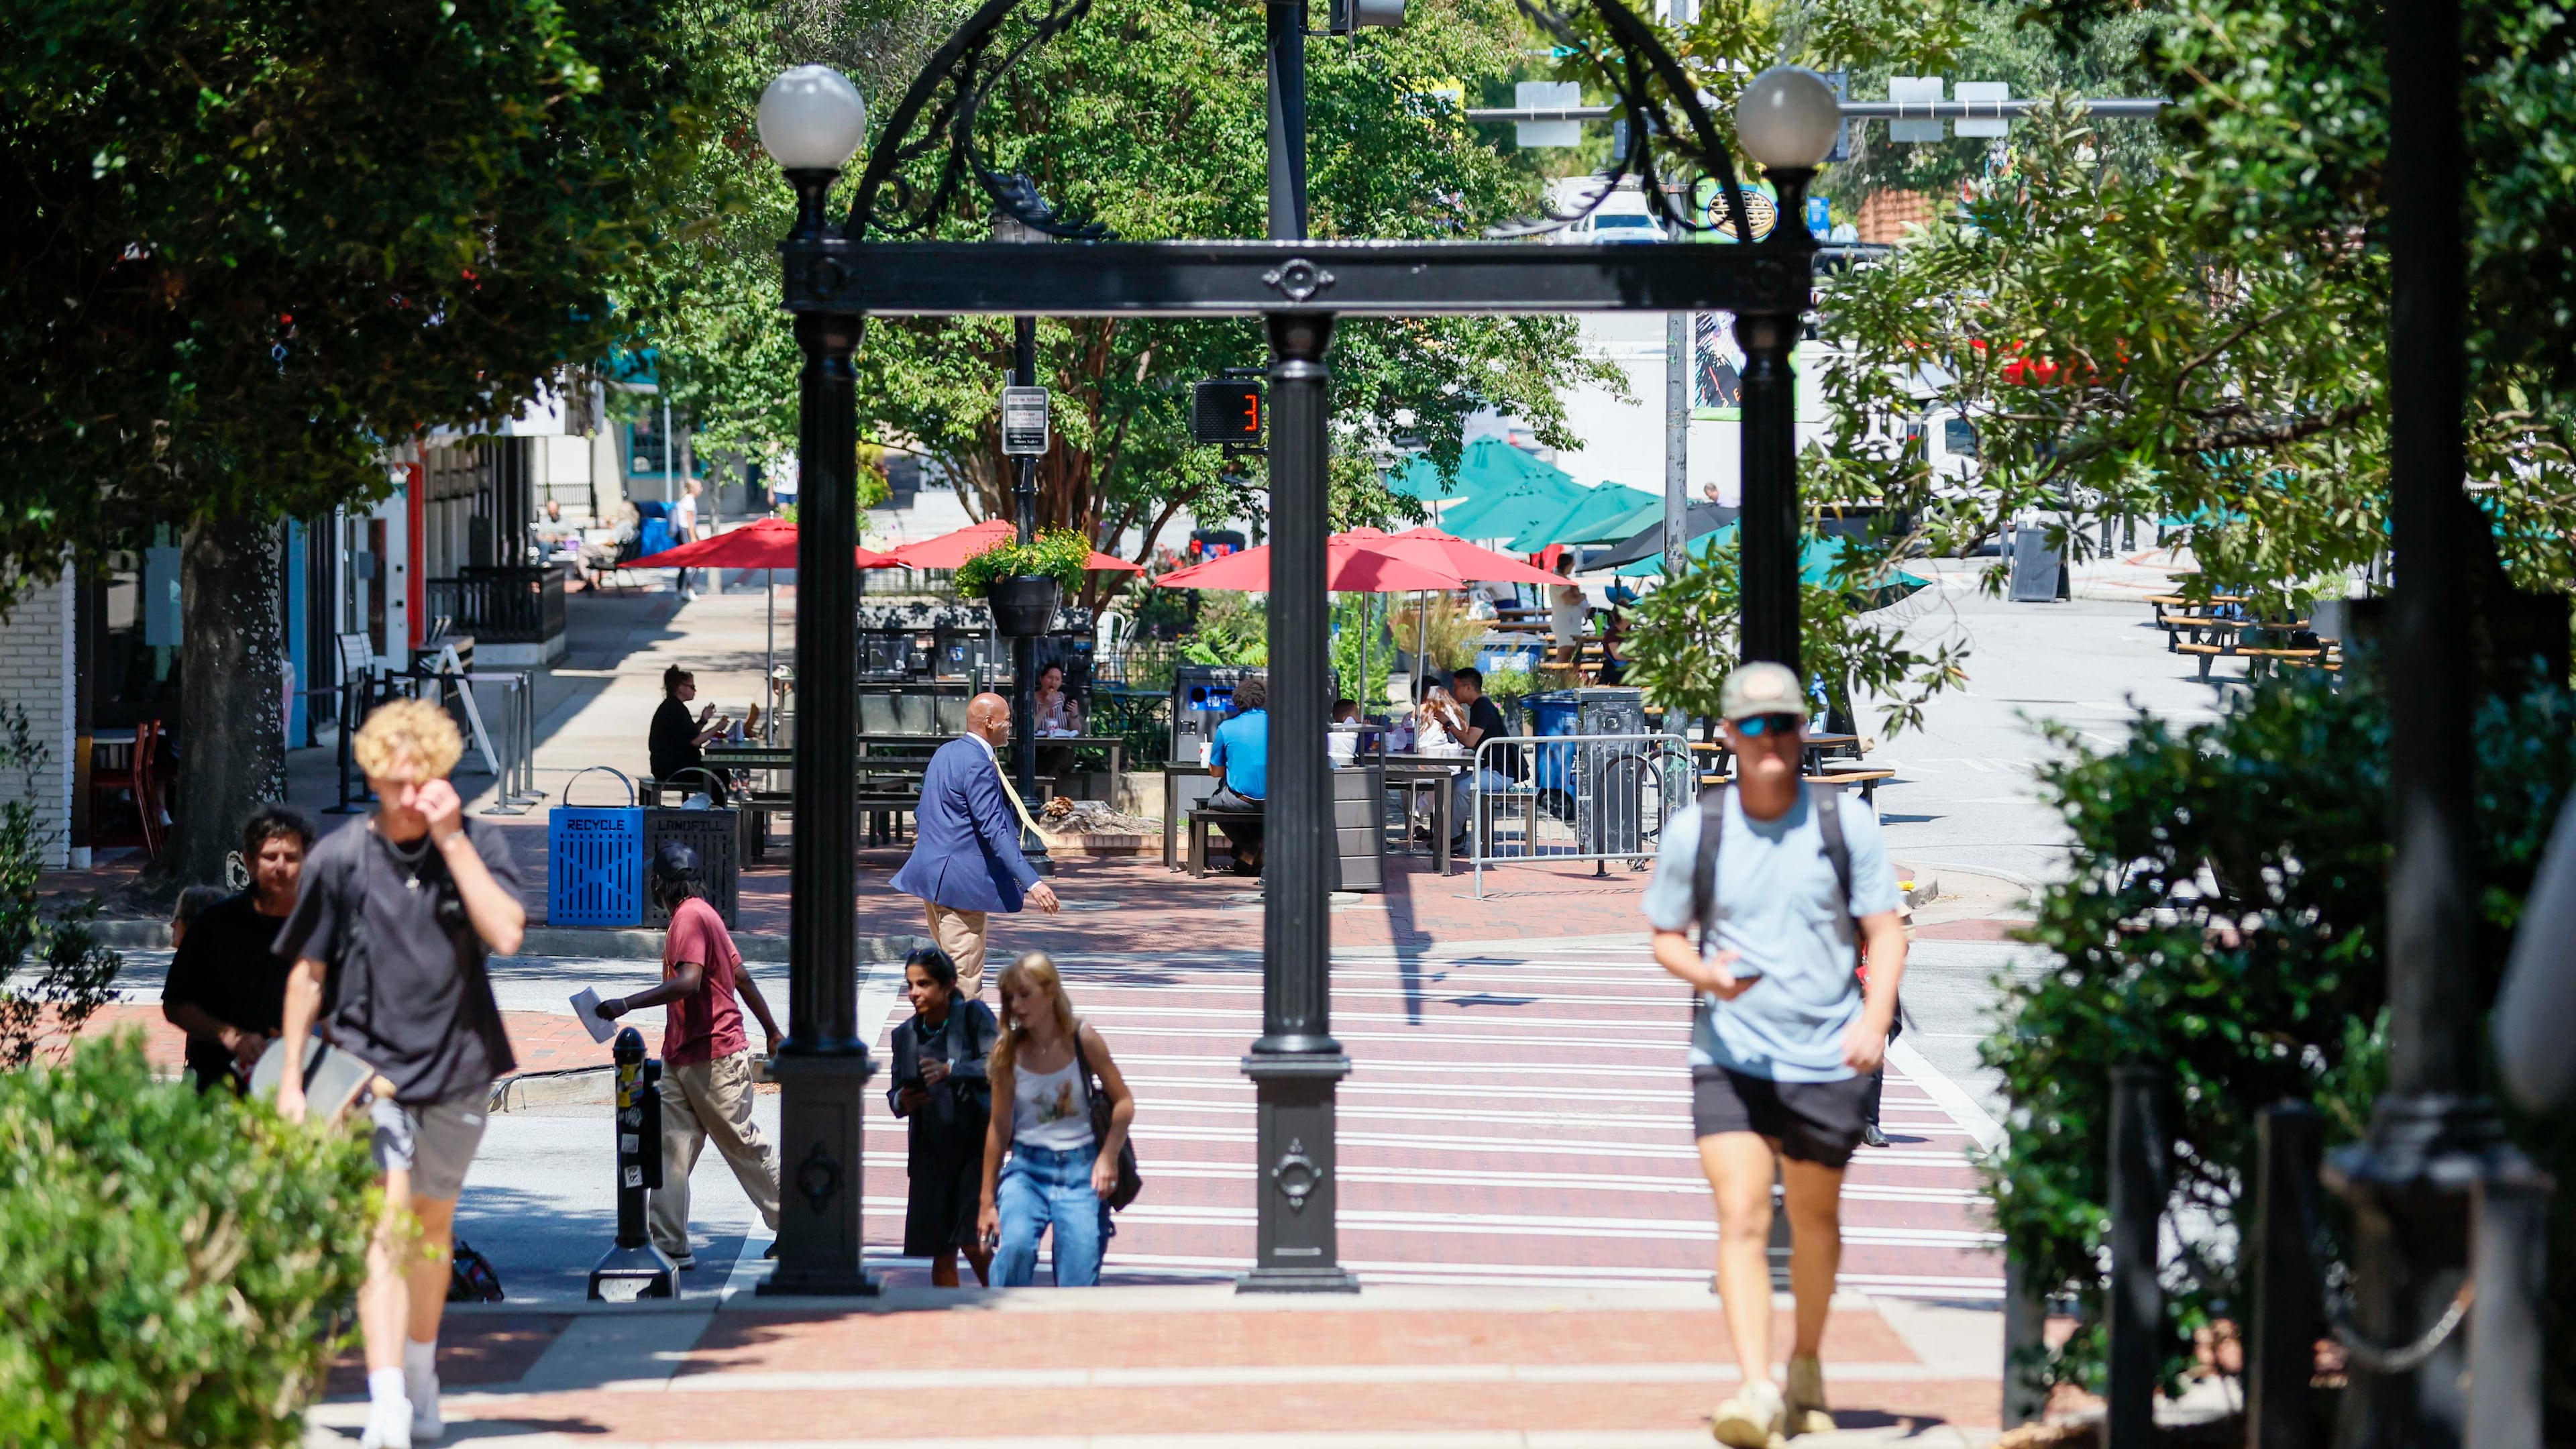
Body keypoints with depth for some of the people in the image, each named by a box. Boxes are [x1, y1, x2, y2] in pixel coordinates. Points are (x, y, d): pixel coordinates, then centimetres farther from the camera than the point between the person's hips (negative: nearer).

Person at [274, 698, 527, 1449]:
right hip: (369, 1064, -2)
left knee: (432, 1227, 16)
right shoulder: (339, 859, -3)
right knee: (384, 1227, -16)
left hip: (457, 1068, 2)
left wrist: (451, 839, -18)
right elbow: (307, 971, 5)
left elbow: (506, 934, -18)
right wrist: (290, 1078, 3)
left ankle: (421, 1375, 36)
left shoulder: (477, 846, -2)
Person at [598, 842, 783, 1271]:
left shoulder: (691, 917, -16)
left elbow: (688, 982, -31)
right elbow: (741, 977, 22)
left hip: (715, 1057, -10)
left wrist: (627, 1004, -35)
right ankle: (671, 1247, -2)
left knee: (744, 1145, 3)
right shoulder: (699, 915, 16)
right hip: (681, 1057, 10)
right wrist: (772, 1031, 28)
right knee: (671, 1148, 1)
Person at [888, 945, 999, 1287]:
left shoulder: (973, 1016, -5)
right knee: (941, 1252, 3)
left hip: (977, 1146, -5)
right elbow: (895, 1093, 15)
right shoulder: (905, 1035, 9)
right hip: (932, 1152, 5)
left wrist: (951, 1070, -32)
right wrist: (901, 1102, -10)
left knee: (974, 1242, -12)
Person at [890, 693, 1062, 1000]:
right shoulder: (978, 766, -19)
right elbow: (995, 831, -26)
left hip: (930, 871, 10)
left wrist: (922, 831, 47)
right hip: (961, 880, -10)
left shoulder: (945, 753, 12)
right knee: (965, 978, -7)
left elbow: (924, 812, 26)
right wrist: (1032, 883, -30)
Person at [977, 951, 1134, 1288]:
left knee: (1079, 1281, -6)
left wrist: (1108, 1157, -11)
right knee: (1015, 1247, -29)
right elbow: (999, 1128, 2)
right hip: (1026, 1168, 0)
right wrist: (987, 1200, 4)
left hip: (1080, 1169, 0)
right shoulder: (1008, 1053, -2)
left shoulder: (1083, 1042, -5)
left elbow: (1123, 1102, 3)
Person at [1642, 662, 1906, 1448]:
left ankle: (1806, 1364, 35)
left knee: (1814, 1219, 14)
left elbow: (1886, 931, 2)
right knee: (1741, 1220, -14)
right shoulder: (1694, 831, 0)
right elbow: (1666, 936, 10)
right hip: (1729, 1055, -1)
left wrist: (1875, 1019, -14)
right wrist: (1705, 973, -13)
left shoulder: (1847, 825, -1)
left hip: (1826, 1058, 1)